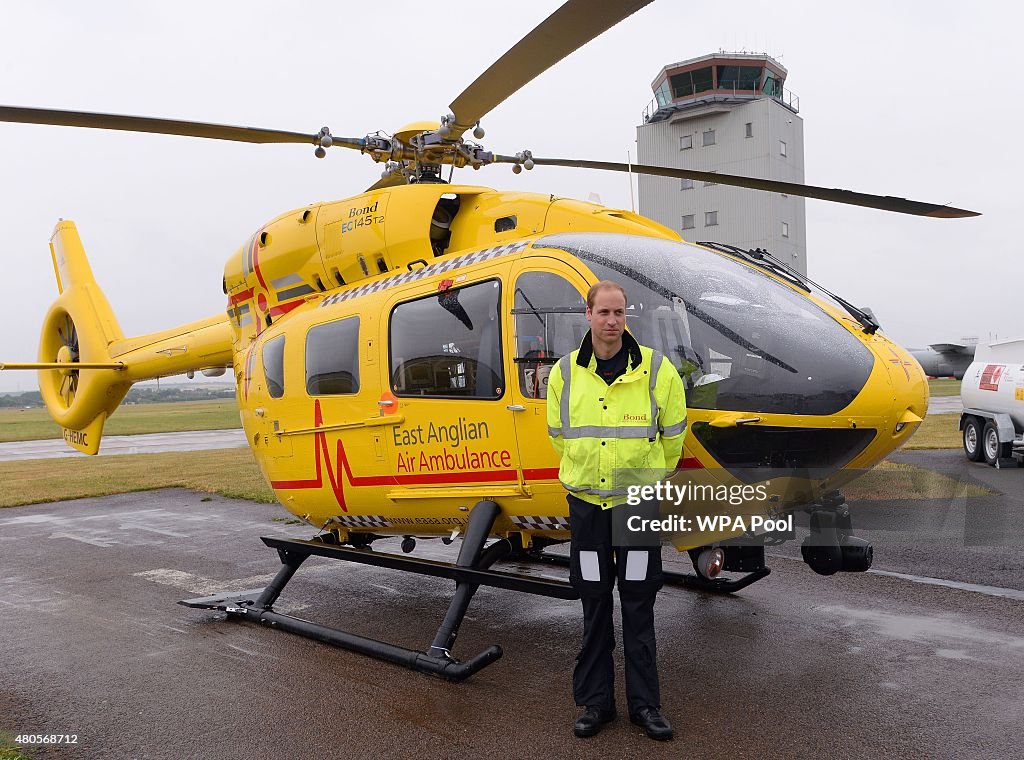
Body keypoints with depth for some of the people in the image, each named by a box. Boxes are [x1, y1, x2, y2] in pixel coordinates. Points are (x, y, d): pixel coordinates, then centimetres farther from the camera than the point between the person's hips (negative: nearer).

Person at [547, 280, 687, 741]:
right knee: (594, 607, 10)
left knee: (639, 607, 7)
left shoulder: (657, 370, -5)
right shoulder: (564, 373, 0)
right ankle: (596, 701, 23)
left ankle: (644, 703, 21)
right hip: (586, 502, 2)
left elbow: (672, 435, 8)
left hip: (639, 501, -1)